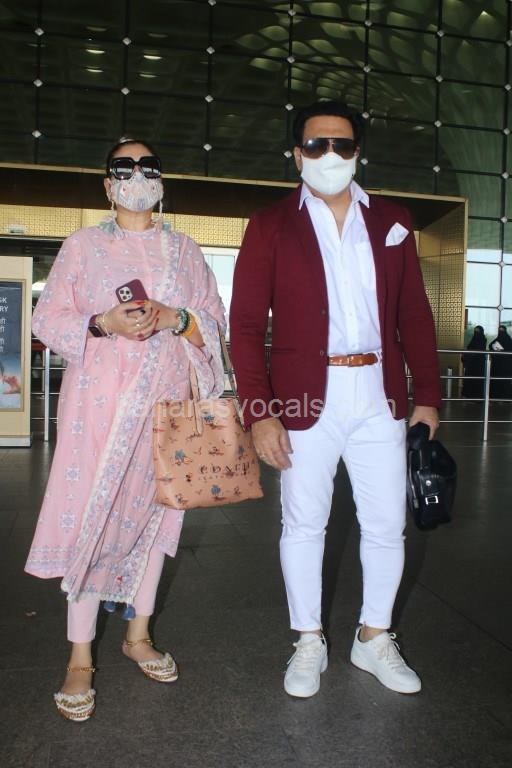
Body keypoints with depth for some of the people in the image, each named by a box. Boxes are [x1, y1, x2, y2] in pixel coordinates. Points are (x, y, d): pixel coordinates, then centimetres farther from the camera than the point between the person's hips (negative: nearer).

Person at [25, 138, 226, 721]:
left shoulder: (184, 250, 14)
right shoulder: (83, 245, 7)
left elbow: (214, 317, 10)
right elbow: (48, 318, 2)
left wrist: (175, 318, -11)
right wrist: (105, 324, -16)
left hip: (165, 396, 3)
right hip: (99, 395, -2)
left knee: (153, 507, 8)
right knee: (91, 513, -5)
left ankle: (138, 634, 25)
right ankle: (80, 657, 9)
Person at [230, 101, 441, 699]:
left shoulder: (391, 222, 11)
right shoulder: (271, 226, 2)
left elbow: (414, 315, 12)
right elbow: (246, 323, -3)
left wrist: (427, 395, 6)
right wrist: (259, 411, -11)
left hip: (380, 396, 3)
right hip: (306, 398, -2)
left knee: (387, 524, 9)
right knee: (303, 524, 8)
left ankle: (374, 638, 31)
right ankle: (309, 643, 28)